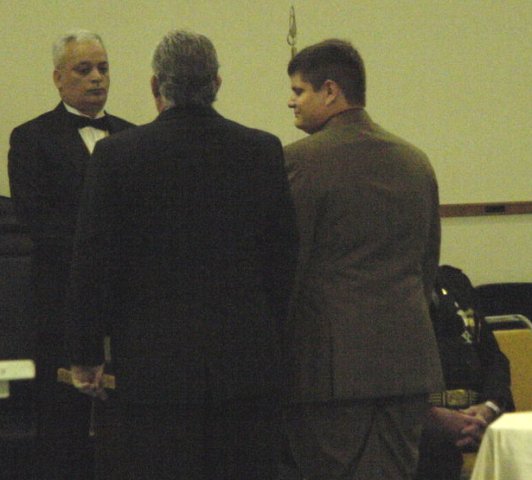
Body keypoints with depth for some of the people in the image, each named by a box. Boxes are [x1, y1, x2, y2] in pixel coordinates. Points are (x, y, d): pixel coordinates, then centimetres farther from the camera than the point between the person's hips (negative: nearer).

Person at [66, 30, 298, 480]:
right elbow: (285, 257, 7)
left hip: (154, 361, -2)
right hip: (248, 357, 2)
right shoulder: (264, 151, 2)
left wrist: (87, 355, 6)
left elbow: (93, 262, -3)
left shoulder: (118, 154, -5)